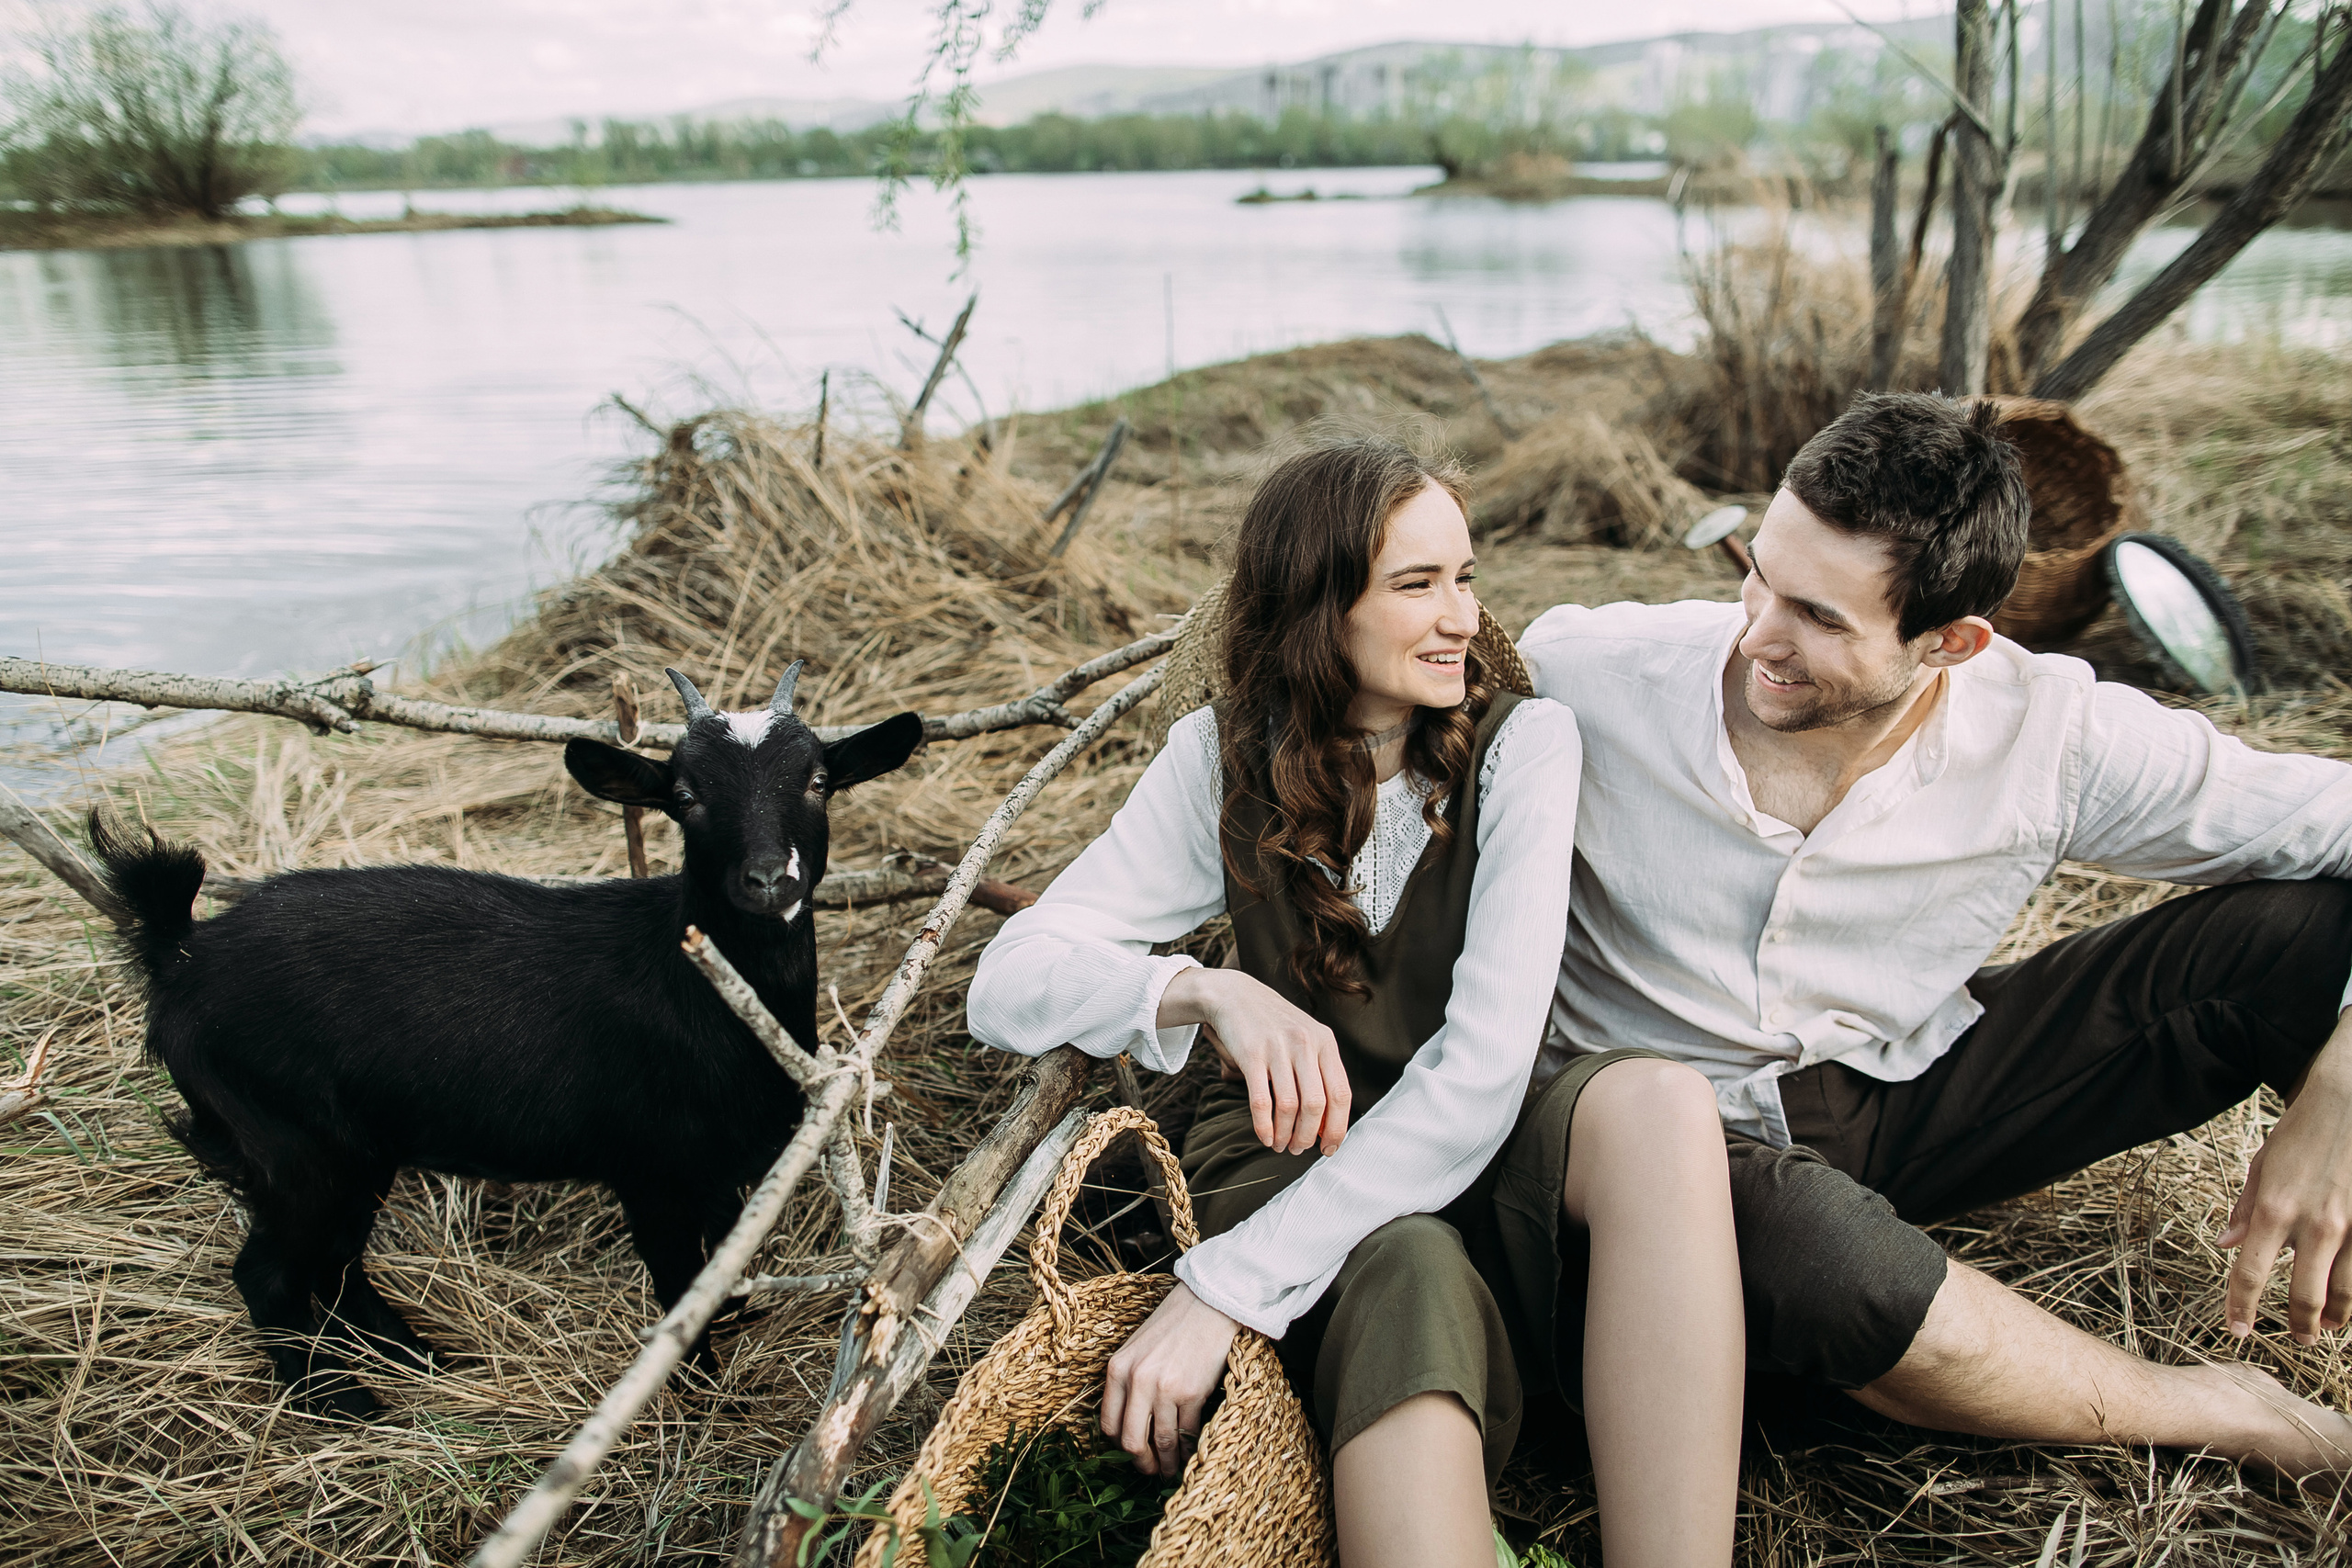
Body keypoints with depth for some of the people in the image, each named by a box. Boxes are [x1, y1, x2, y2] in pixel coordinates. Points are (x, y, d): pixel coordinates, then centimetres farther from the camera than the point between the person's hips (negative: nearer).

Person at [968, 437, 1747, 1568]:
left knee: (1660, 1104, -34)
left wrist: (1226, 1286, -28)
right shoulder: (1225, 761, -3)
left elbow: (1484, 1062, -21)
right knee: (1414, 1291, -37)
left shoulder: (1521, 744, -10)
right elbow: (1011, 985, -7)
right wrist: (1208, 992, -30)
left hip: (1471, 1147, 1)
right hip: (1291, 1148, 0)